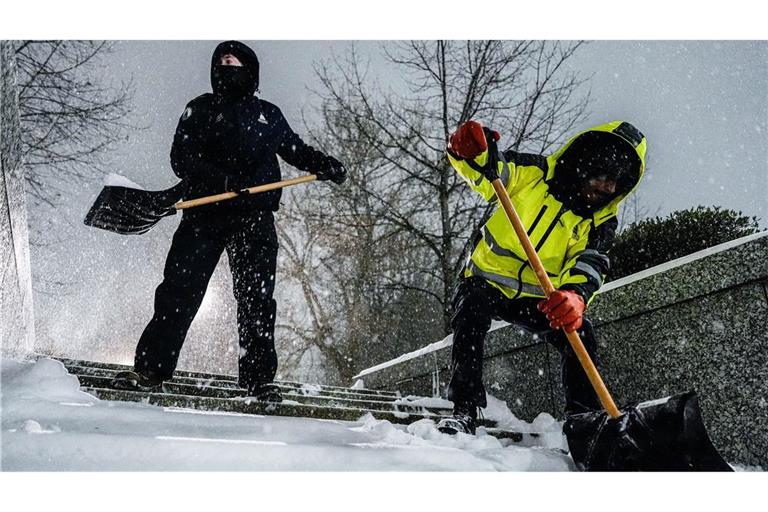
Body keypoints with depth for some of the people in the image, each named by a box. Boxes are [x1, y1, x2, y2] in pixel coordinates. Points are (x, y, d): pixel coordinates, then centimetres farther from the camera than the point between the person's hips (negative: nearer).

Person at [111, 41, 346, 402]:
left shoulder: (269, 115, 19)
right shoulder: (200, 109, 13)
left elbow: (295, 149, 30)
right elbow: (181, 158, 2)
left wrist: (324, 165, 10)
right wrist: (219, 179, -17)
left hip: (255, 216, 1)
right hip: (206, 213, -1)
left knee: (257, 298, -2)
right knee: (179, 290, -6)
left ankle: (258, 379, 3)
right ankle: (151, 369, 1)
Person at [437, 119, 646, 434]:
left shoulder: (601, 220, -5)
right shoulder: (537, 172, -10)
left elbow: (588, 264, -22)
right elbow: (485, 172, -18)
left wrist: (576, 295, -46)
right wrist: (471, 151, -45)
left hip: (538, 299, 3)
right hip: (487, 280, -2)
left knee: (580, 333, -20)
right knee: (471, 312, -32)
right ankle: (464, 410, -24)